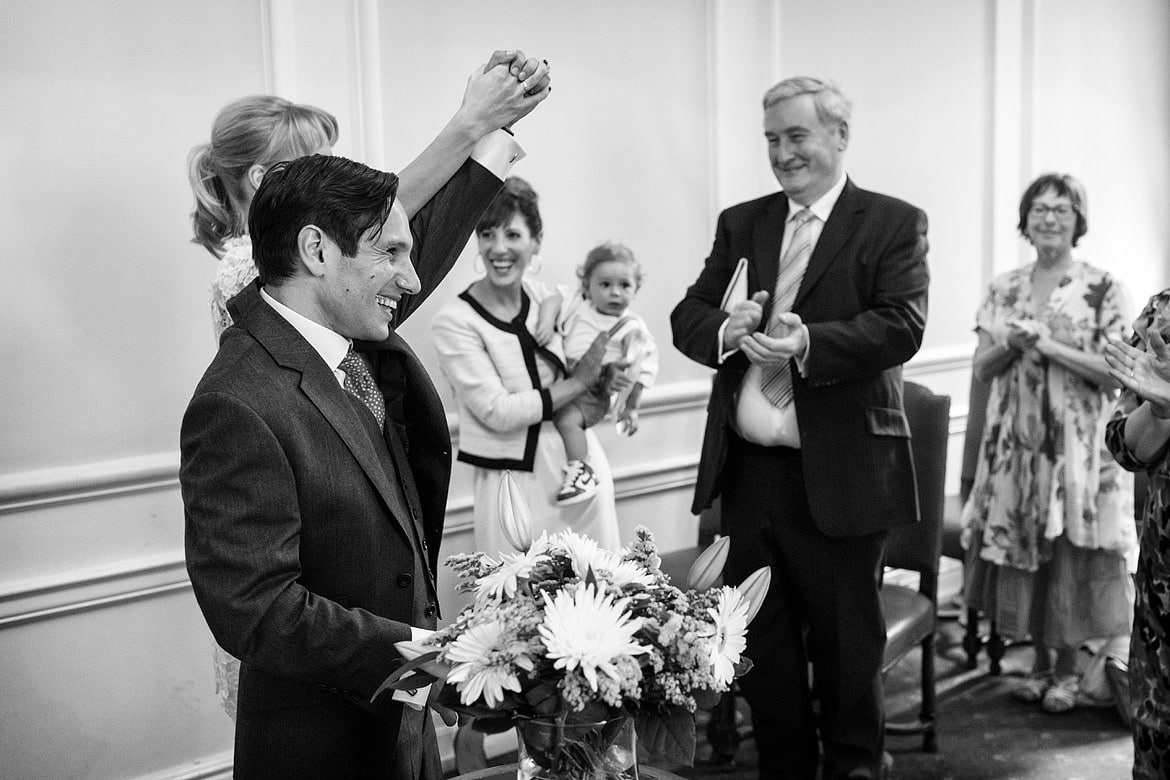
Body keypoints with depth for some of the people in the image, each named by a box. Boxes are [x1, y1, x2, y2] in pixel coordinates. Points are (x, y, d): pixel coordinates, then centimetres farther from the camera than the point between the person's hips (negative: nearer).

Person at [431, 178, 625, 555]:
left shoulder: (540, 293, 1)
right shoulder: (453, 322, -14)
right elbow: (497, 411, -20)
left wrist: (600, 376, -1)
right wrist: (579, 382, -14)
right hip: (517, 483, -5)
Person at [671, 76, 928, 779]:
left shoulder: (894, 224, -1)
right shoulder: (740, 224, 13)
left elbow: (902, 327, -14)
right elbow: (688, 317, 7)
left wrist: (808, 343, -29)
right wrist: (729, 330, -16)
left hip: (839, 476, -4)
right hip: (749, 474, 4)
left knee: (847, 648, 10)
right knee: (761, 648, 15)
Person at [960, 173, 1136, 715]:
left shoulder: (1102, 288, -3)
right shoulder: (1003, 289, 9)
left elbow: (1114, 372, -9)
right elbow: (981, 368, 7)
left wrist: (1050, 346, -17)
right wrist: (1011, 345, -12)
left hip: (1077, 441, -3)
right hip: (1015, 439, 4)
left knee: (1070, 551, 1)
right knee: (1022, 548, 8)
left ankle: (1067, 669, 18)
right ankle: (1040, 661, 24)